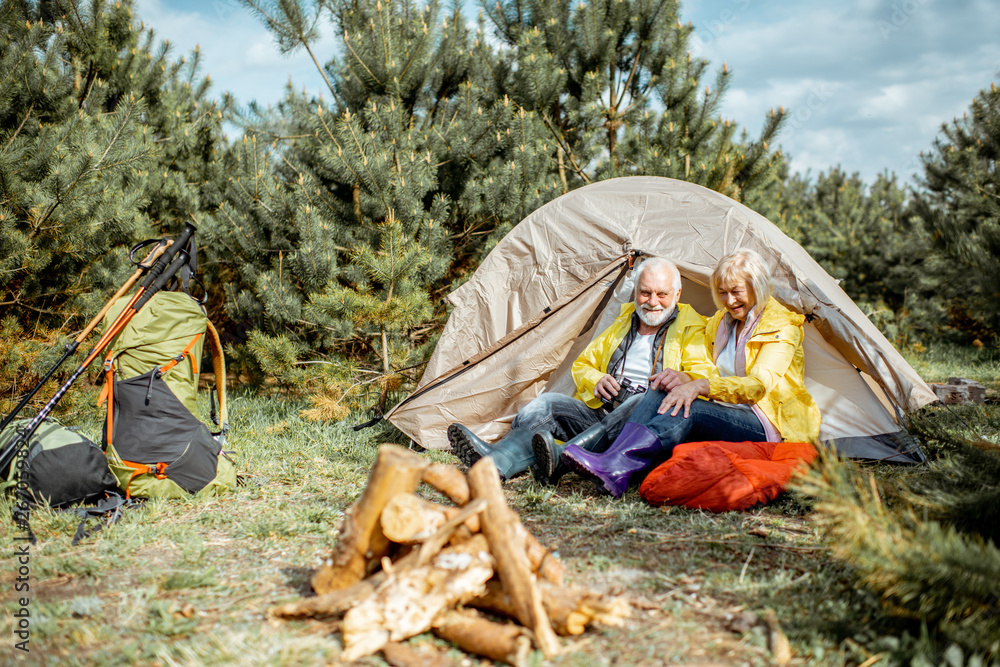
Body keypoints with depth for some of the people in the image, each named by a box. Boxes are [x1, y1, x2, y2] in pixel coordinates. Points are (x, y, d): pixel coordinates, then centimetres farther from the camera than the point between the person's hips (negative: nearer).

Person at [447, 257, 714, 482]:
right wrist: (595, 381, 1)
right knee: (547, 403, -20)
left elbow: (702, 375, -6)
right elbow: (582, 365, 26)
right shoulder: (623, 324, 23)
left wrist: (682, 379, -32)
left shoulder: (691, 329, 9)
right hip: (600, 413, 5)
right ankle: (495, 460, -48)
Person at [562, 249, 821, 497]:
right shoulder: (718, 323, 15)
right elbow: (710, 376, 19)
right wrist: (683, 380, -5)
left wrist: (701, 386, -37)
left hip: (771, 428, -6)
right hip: (726, 416, 6)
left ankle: (615, 467, -52)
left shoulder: (781, 326, -7)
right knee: (662, 391, -22)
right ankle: (614, 464, -43)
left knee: (690, 409, -35)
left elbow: (759, 384, -23)